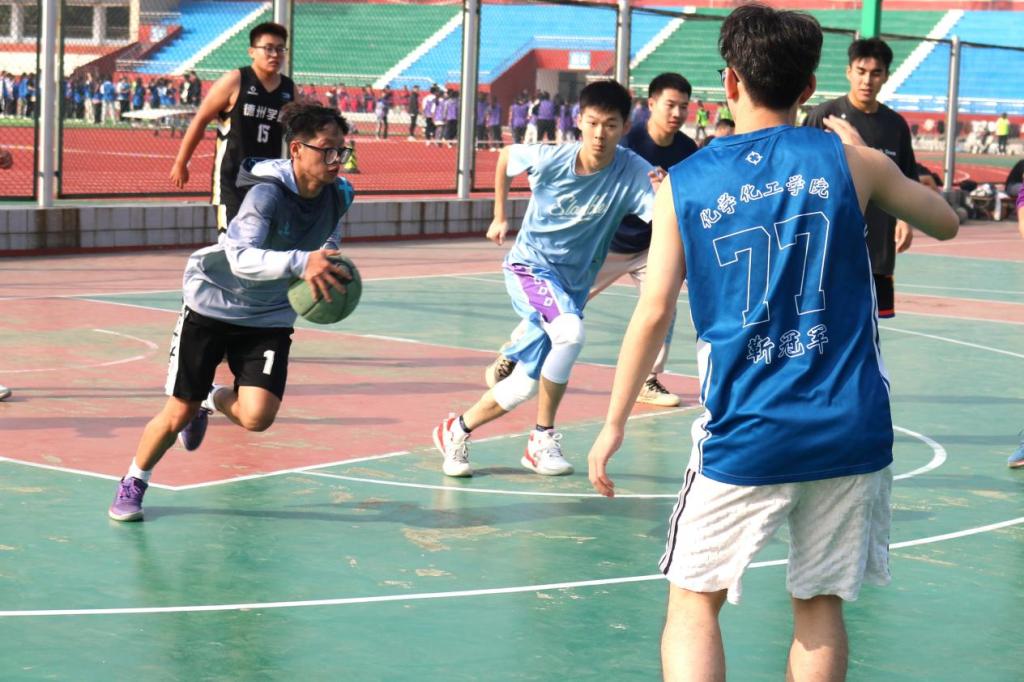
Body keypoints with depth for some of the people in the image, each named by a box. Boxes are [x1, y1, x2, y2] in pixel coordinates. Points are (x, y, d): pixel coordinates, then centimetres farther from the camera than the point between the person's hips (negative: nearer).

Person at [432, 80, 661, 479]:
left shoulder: (633, 173, -19)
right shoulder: (548, 160, -17)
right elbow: (505, 155, 5)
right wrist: (500, 217, 10)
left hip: (574, 284, 3)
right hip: (530, 265, -3)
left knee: (525, 385, 6)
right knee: (570, 332, -32)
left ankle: (457, 431, 31)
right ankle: (543, 438, -13)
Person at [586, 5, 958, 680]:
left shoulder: (684, 183, 0)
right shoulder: (849, 162, 0)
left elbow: (654, 313, -1)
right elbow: (945, 221, 16)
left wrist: (614, 424, 8)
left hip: (744, 434, -1)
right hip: (851, 432, 1)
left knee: (694, 601, 10)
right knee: (820, 605, 13)